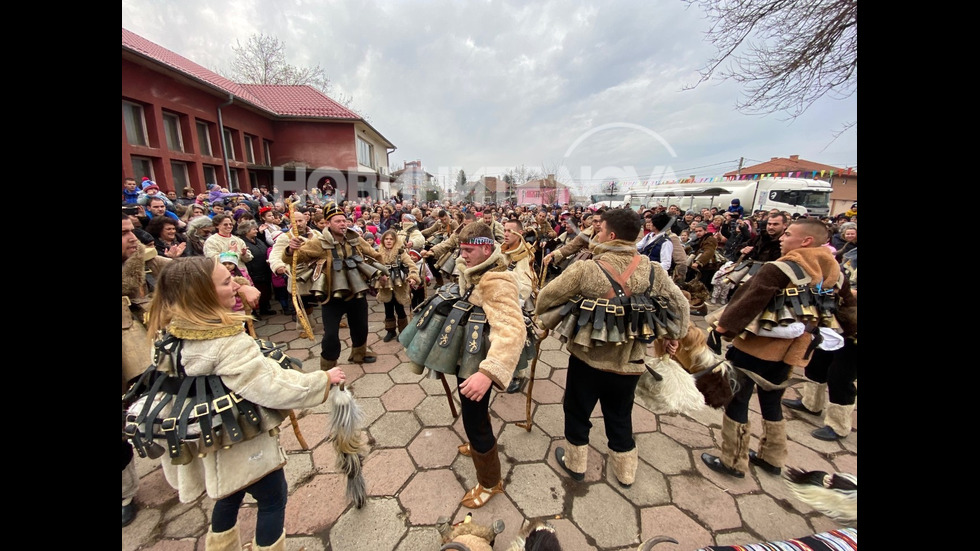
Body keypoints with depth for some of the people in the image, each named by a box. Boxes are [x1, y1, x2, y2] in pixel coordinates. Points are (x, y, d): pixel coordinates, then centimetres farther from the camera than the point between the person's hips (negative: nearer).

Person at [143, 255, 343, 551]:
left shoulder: (173, 331, -8)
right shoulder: (227, 342, -34)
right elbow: (272, 388, -33)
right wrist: (323, 379, -23)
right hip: (243, 441, -8)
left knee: (230, 495, 31)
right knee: (274, 498, 16)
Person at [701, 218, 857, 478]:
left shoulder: (780, 270, -20)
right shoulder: (833, 273, 4)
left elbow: (748, 301, -23)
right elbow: (850, 309, 14)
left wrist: (721, 328, -18)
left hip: (757, 348, -7)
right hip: (790, 352, 7)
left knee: (736, 401, 7)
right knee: (772, 403, 24)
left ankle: (733, 462, 19)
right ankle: (772, 458, 38)